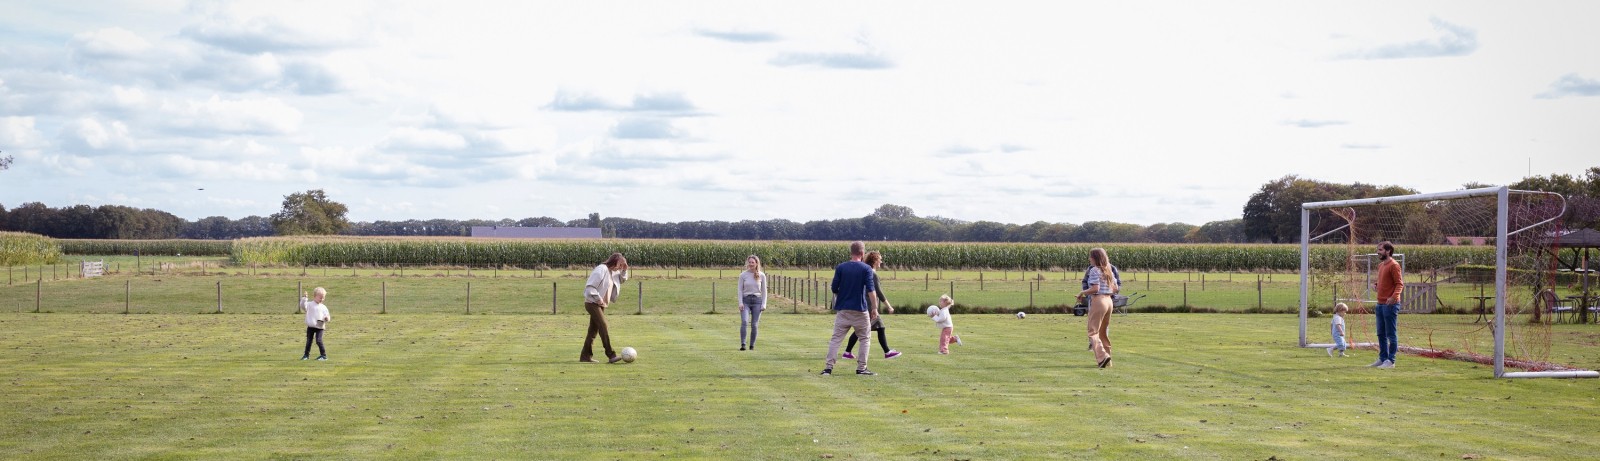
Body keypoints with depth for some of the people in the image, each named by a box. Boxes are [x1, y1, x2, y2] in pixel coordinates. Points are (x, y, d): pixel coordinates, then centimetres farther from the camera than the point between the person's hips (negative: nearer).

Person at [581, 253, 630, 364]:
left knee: (593, 330, 11)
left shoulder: (613, 272, 10)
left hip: (601, 305, 9)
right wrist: (598, 298, -20)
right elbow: (589, 286, -21)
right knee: (604, 327, -16)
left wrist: (624, 270, 7)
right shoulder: (601, 270, -17)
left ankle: (585, 356, 16)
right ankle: (611, 355, -21)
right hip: (592, 303, -9)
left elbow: (623, 279, 27)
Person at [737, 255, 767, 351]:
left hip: (757, 301, 1)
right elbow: (740, 290, 4)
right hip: (746, 300, -1)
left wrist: (764, 304, 1)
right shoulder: (743, 275, 2)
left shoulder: (762, 275, 3)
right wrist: (740, 303, -6)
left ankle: (752, 345, 11)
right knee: (744, 322, -18)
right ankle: (742, 344, -24)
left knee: (754, 325, 1)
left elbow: (764, 291, 8)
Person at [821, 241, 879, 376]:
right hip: (860, 310, -2)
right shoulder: (866, 269, -4)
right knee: (864, 339, 12)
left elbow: (834, 288, 2)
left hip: (842, 309, 2)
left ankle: (828, 367, -6)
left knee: (836, 339, 3)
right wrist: (874, 308, -8)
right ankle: (861, 368, 7)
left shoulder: (840, 267, 1)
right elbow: (871, 290, -11)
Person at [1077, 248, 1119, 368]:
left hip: (1098, 301, -8)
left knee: (1093, 331, -4)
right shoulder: (1108, 270, 13)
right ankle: (1107, 360, 20)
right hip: (1108, 300, 8)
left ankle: (1102, 356, -21)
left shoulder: (1094, 270, -10)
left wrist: (1082, 293, -7)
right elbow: (1115, 288, 15)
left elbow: (1095, 288, -20)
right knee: (1103, 331, 18)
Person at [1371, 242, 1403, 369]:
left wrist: (1394, 296, -30)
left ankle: (1391, 361, -1)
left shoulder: (1394, 265, -11)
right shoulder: (1380, 265, 16)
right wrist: (1377, 285, 7)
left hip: (1390, 304, -9)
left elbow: (1399, 284, -15)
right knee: (1381, 334, 13)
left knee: (1391, 334, -4)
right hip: (1380, 304, 9)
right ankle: (1382, 359, 20)